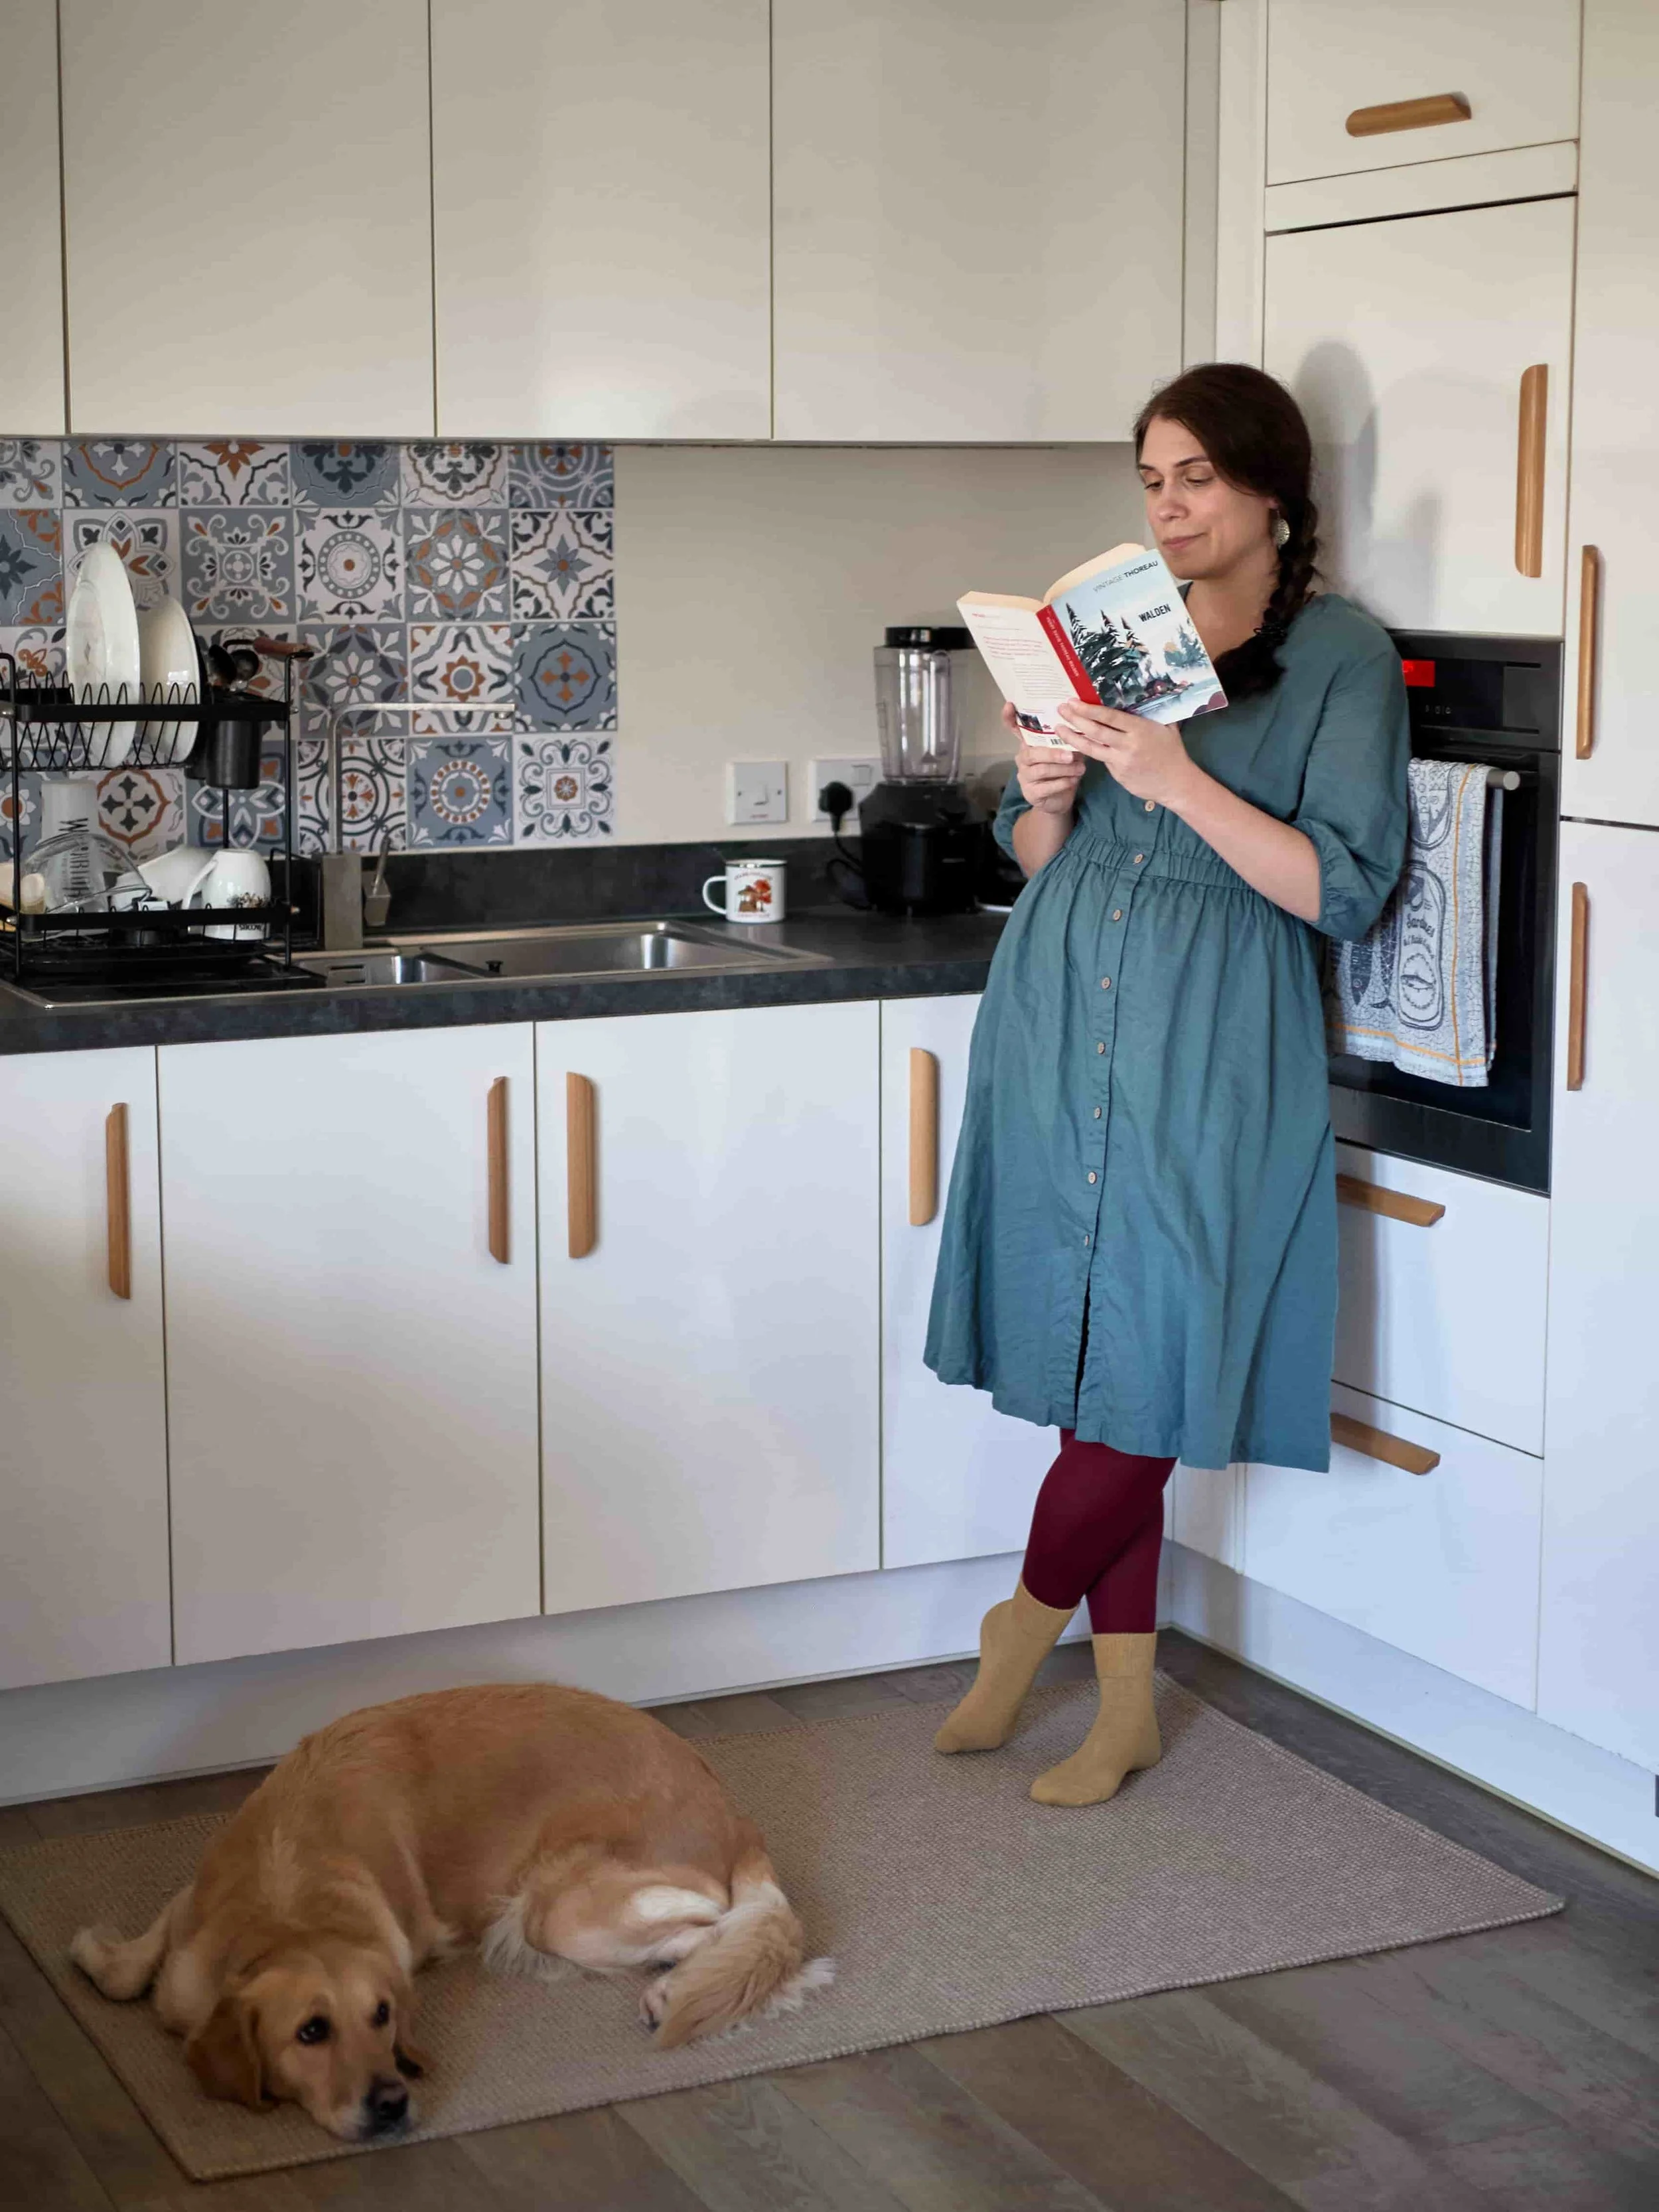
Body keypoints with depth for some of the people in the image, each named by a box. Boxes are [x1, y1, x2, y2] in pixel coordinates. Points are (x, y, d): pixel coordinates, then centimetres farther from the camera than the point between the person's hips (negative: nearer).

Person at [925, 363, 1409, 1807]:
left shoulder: (1342, 655, -1)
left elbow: (1344, 890, -9)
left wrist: (1180, 781, -19)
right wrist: (1046, 798, -6)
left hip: (1210, 1047, -4)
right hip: (1064, 1021, 4)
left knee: (1148, 1364, -7)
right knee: (1095, 1364, 6)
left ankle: (1032, 1613, 19)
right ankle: (1127, 1706, 16)